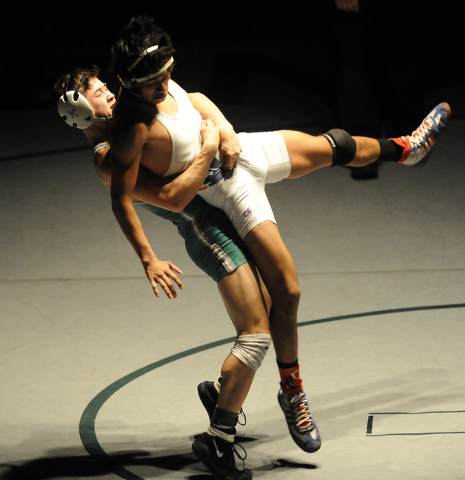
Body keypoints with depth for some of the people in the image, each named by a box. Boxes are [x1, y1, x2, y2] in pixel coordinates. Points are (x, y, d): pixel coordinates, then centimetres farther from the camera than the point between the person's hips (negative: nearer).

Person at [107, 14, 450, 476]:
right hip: (232, 188, -8)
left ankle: (403, 149, 57)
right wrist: (148, 259, -29)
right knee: (286, 290, -9)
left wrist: (224, 130, 0)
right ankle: (292, 391, 10)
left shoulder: (160, 82, -9)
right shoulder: (130, 125, -30)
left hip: (246, 149, 8)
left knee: (335, 148, 24)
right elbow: (121, 198, -26)